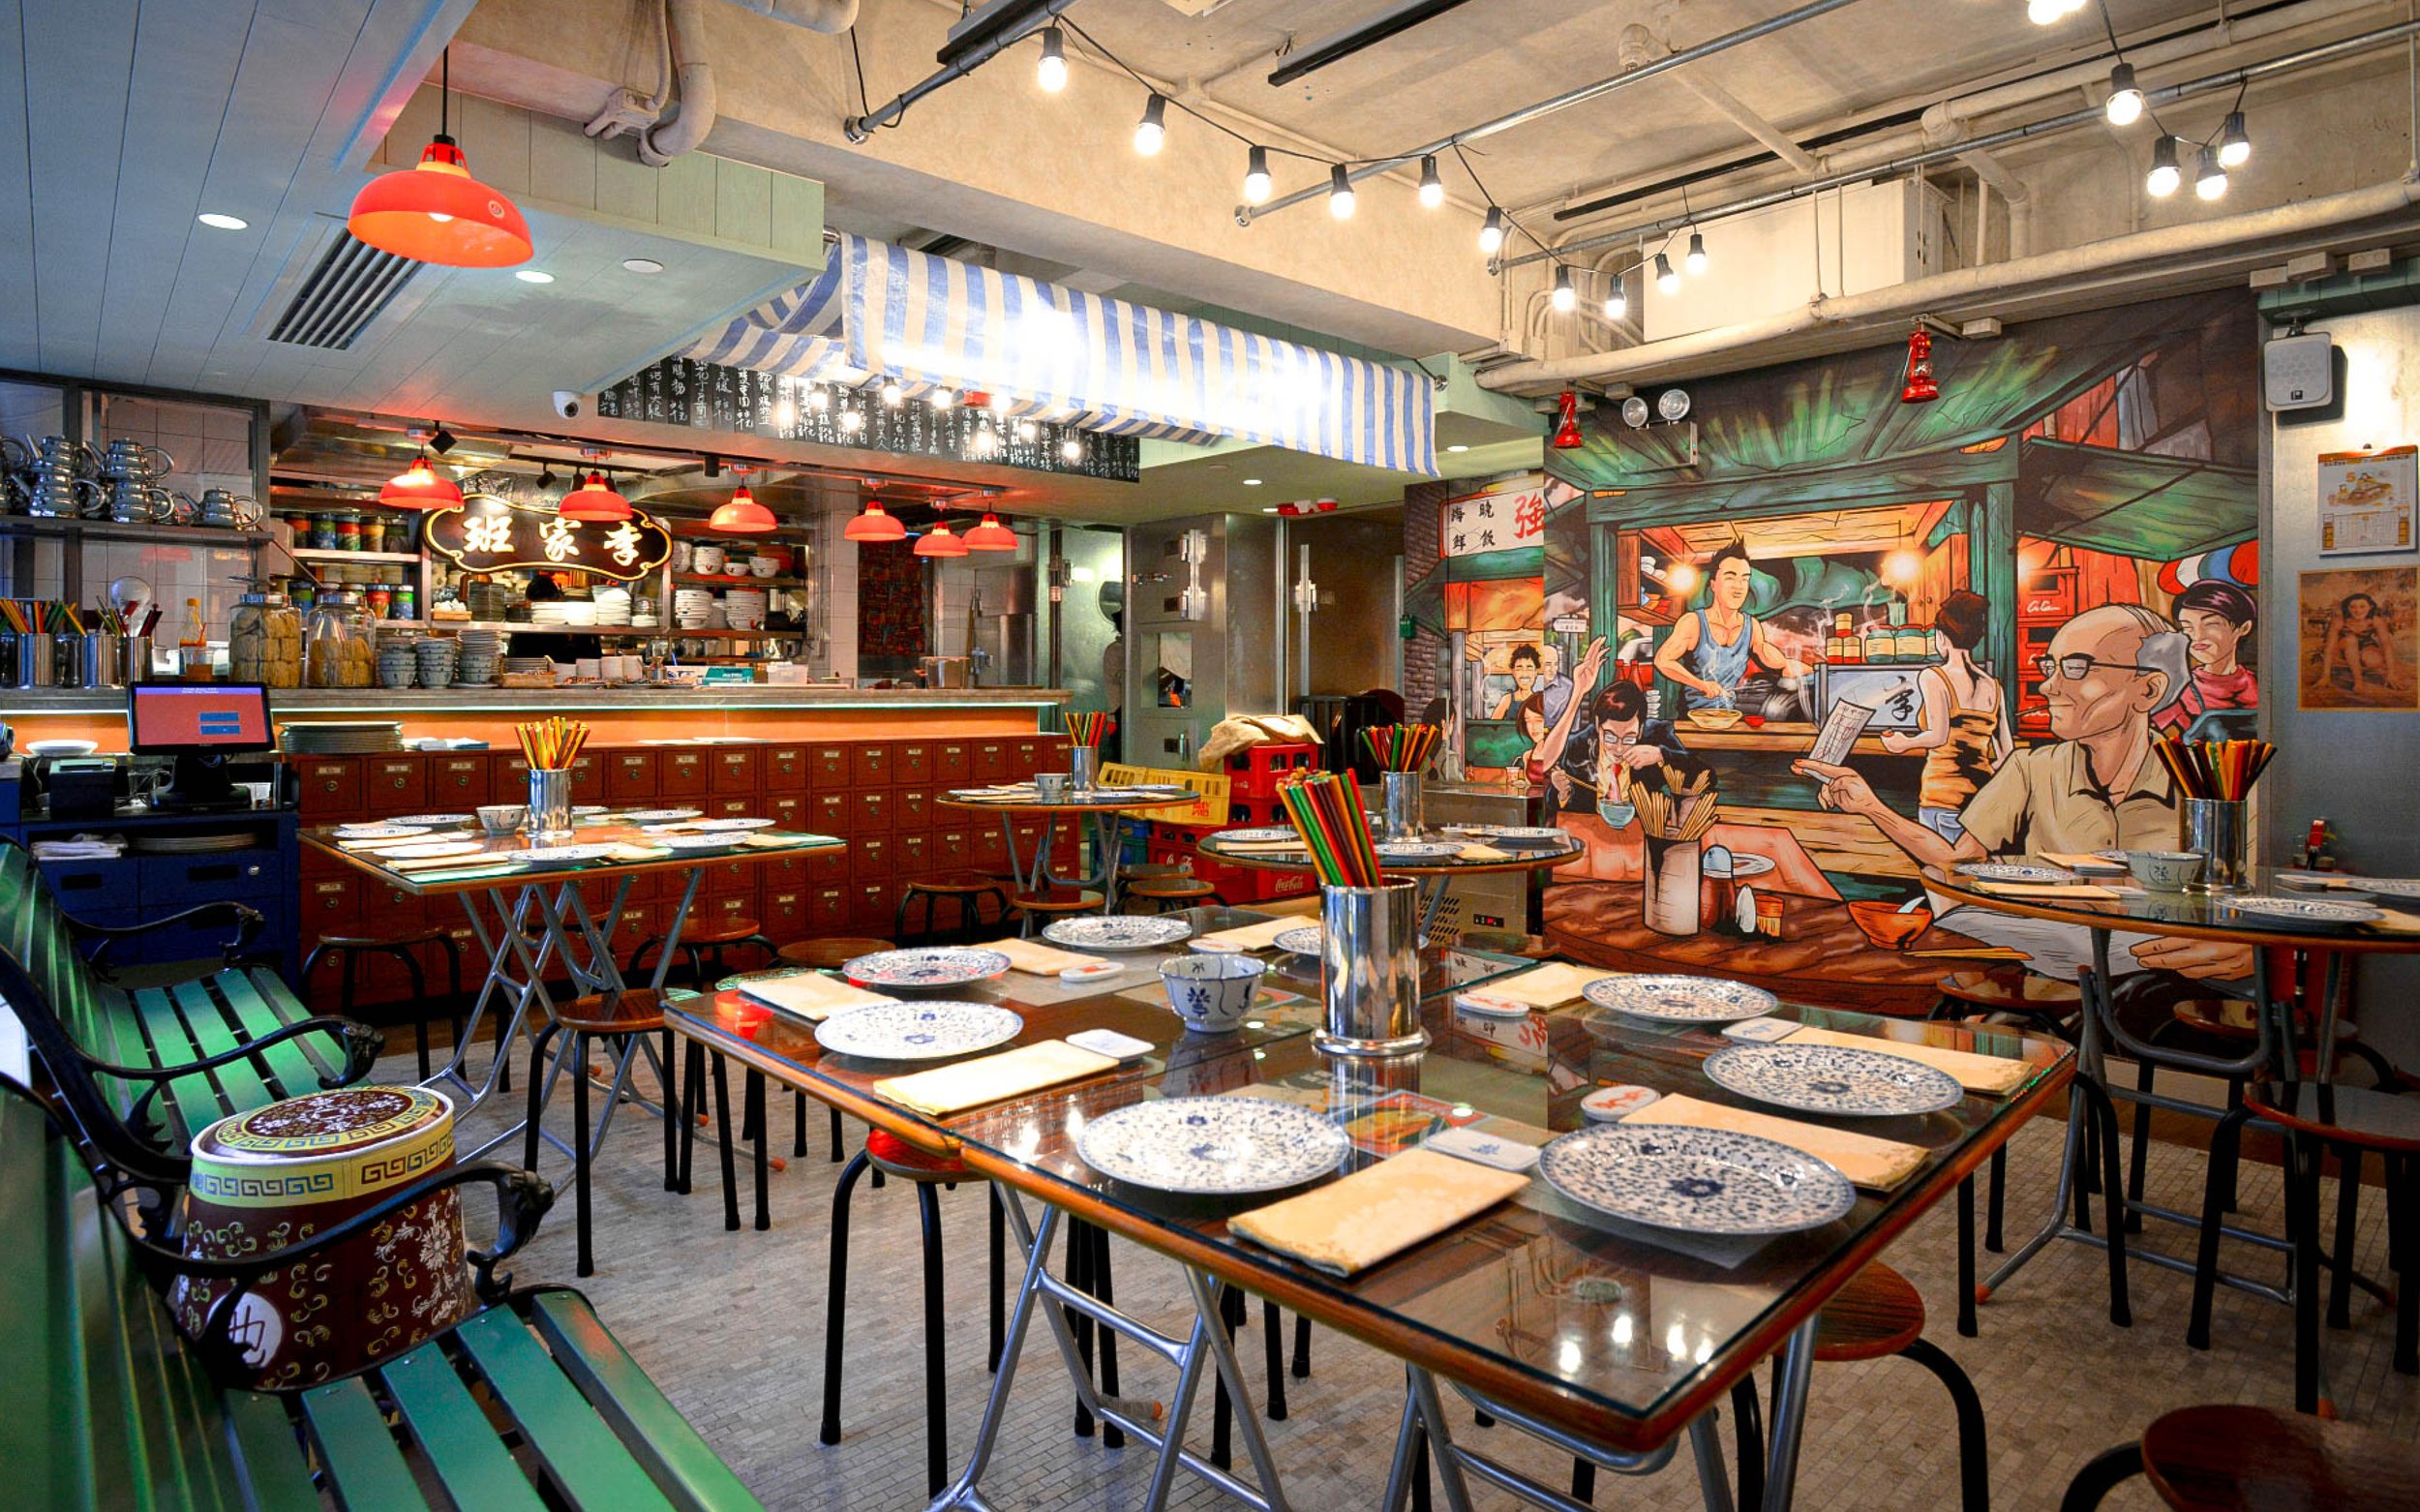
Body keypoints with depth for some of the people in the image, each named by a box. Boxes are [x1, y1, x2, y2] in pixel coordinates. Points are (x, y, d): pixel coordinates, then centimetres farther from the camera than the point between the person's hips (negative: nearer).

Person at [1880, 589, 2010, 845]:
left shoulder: (1932, 677, -4)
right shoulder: (1993, 686, 12)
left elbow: (1938, 736, -16)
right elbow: (2005, 755, 13)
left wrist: (1904, 743, 0)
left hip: (1943, 793, -5)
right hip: (1984, 795, 5)